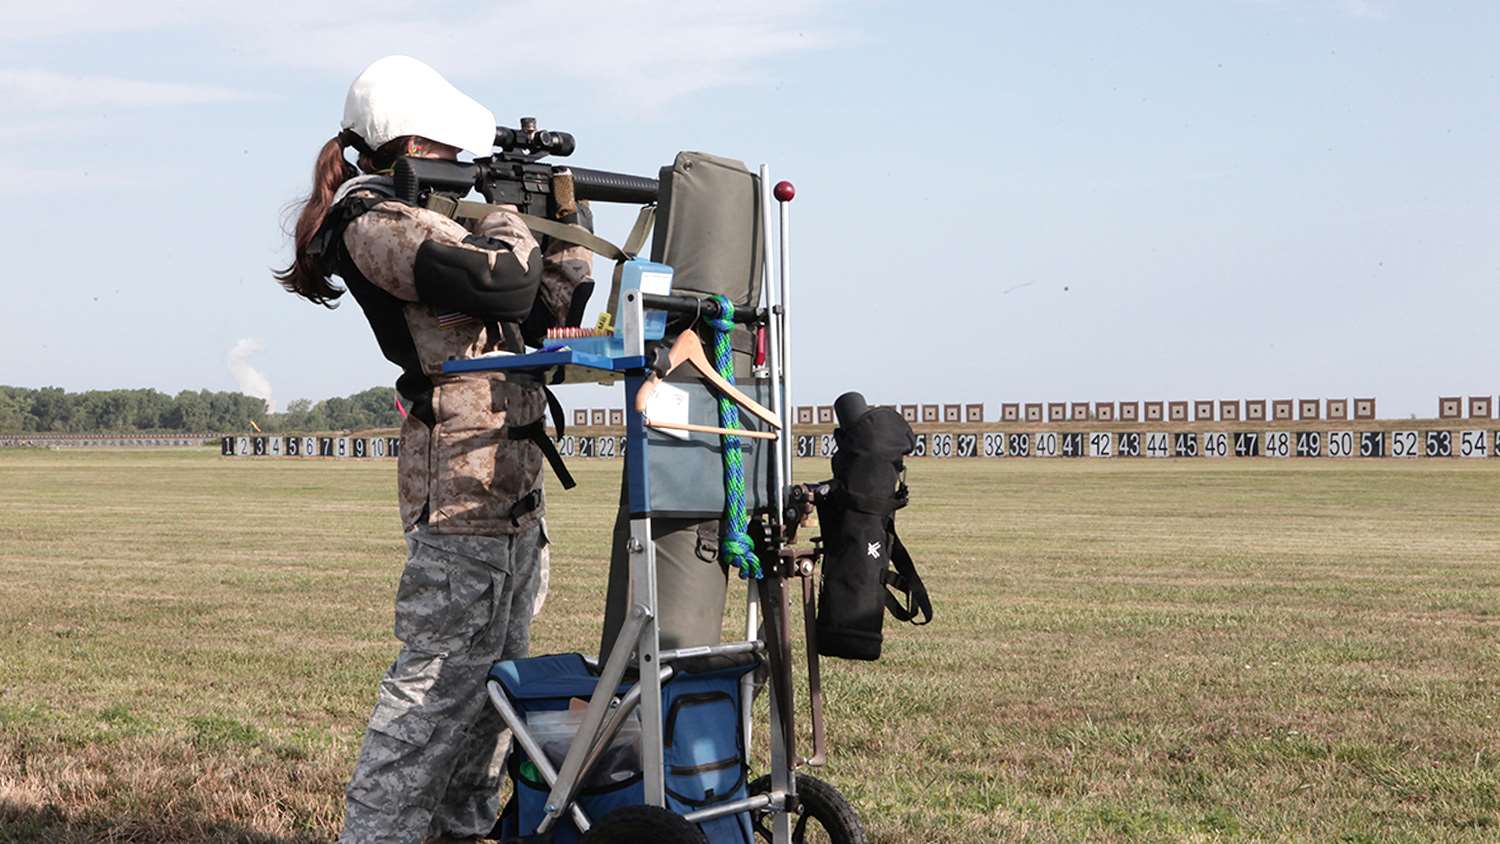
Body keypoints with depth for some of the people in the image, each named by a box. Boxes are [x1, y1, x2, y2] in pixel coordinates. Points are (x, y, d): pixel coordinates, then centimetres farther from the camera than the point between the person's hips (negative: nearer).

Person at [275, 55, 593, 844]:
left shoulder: (425, 218, 20)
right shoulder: (377, 224, -10)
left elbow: (555, 301, 25)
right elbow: (504, 280, -23)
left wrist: (568, 215, 14)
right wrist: (506, 216, -4)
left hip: (509, 483, 10)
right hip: (464, 480, -10)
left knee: (494, 663, 16)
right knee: (444, 670, -9)